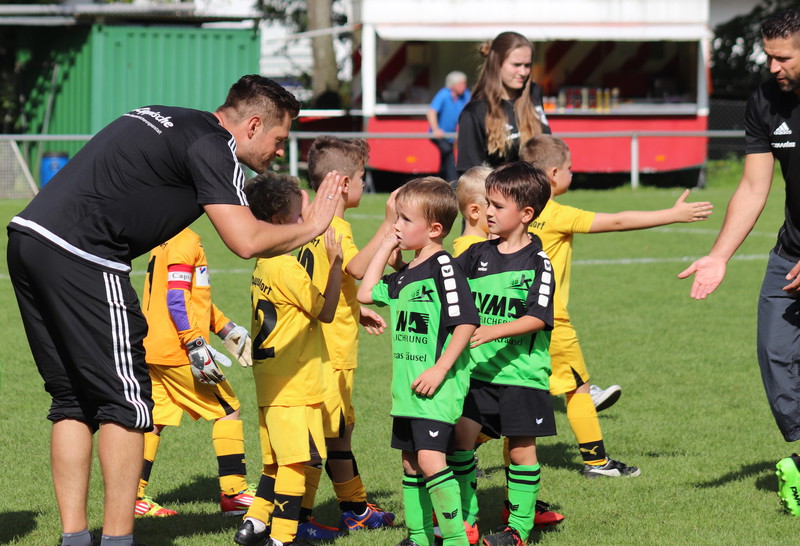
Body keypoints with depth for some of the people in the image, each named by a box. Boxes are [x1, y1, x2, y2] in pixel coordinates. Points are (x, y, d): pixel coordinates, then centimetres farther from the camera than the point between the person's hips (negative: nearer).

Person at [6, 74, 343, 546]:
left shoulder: (166, 120, 23)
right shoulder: (212, 147, -4)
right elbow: (246, 241, -12)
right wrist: (310, 228, 5)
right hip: (80, 256, -9)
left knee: (74, 400, 14)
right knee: (126, 401, -1)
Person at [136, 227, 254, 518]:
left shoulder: (165, 243, 16)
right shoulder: (185, 242, -14)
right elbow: (177, 300, -20)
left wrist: (225, 328, 26)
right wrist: (196, 344, -22)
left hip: (152, 350, 9)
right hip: (177, 352, -9)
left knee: (153, 420, 11)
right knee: (228, 409, 2)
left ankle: (132, 494, 9)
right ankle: (234, 493, 2)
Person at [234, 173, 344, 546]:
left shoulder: (263, 266, 14)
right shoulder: (286, 267, -16)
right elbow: (325, 311, -12)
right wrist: (335, 263, -10)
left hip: (270, 385, 10)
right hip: (294, 386, -10)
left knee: (277, 459, 17)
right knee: (296, 460, -7)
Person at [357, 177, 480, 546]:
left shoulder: (444, 268, -13)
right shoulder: (406, 273, 13)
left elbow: (466, 323, -18)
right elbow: (366, 293, 23)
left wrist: (440, 370, -21)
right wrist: (386, 245, 16)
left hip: (436, 387, -10)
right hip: (406, 387, 10)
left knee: (430, 459, -17)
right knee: (410, 462, 14)